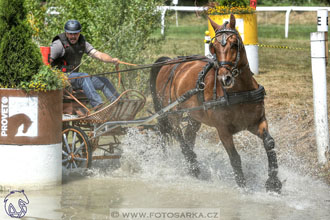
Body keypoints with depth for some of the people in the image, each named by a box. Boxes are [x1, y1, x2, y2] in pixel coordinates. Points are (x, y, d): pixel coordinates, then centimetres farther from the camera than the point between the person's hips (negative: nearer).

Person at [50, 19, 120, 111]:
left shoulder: (82, 43, 6)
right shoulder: (59, 44, -12)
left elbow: (98, 54, -3)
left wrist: (112, 60, -22)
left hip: (74, 77, 7)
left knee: (104, 81, 0)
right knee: (84, 76, -34)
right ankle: (97, 104, -49)